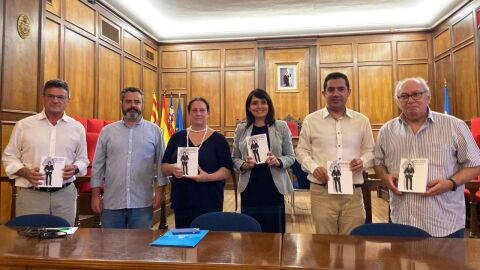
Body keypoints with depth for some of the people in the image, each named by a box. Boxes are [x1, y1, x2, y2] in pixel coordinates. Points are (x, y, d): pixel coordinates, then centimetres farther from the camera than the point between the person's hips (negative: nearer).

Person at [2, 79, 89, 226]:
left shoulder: (77, 128, 7)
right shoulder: (24, 125, 4)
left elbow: (82, 159, 14)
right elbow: (9, 156, 8)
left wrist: (75, 168, -8)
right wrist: (25, 172, -10)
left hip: (65, 194, 1)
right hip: (30, 194, -1)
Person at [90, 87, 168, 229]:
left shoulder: (154, 130, 2)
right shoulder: (107, 131, 6)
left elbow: (161, 163, 4)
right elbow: (98, 164, 8)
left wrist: (160, 189, -1)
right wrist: (95, 194, 5)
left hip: (142, 203, -1)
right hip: (112, 202, 1)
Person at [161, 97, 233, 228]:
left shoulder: (218, 139, 0)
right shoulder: (177, 137, 7)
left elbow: (226, 170, -4)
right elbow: (164, 167, 8)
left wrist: (208, 177, -22)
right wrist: (172, 168, -15)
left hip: (210, 203, -2)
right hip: (182, 202, 2)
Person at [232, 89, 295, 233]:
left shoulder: (281, 126, 1)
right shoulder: (241, 129, 5)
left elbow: (291, 157, 3)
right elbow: (234, 158, 9)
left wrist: (278, 161, -17)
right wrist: (244, 165, -11)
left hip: (274, 188, -1)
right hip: (249, 189, 1)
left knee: (275, 232, 5)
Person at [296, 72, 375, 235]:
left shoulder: (362, 120, 8)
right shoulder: (311, 120, 4)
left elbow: (370, 151, 13)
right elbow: (302, 150, 6)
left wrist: (363, 162, -9)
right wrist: (313, 167, -12)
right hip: (321, 192, -1)